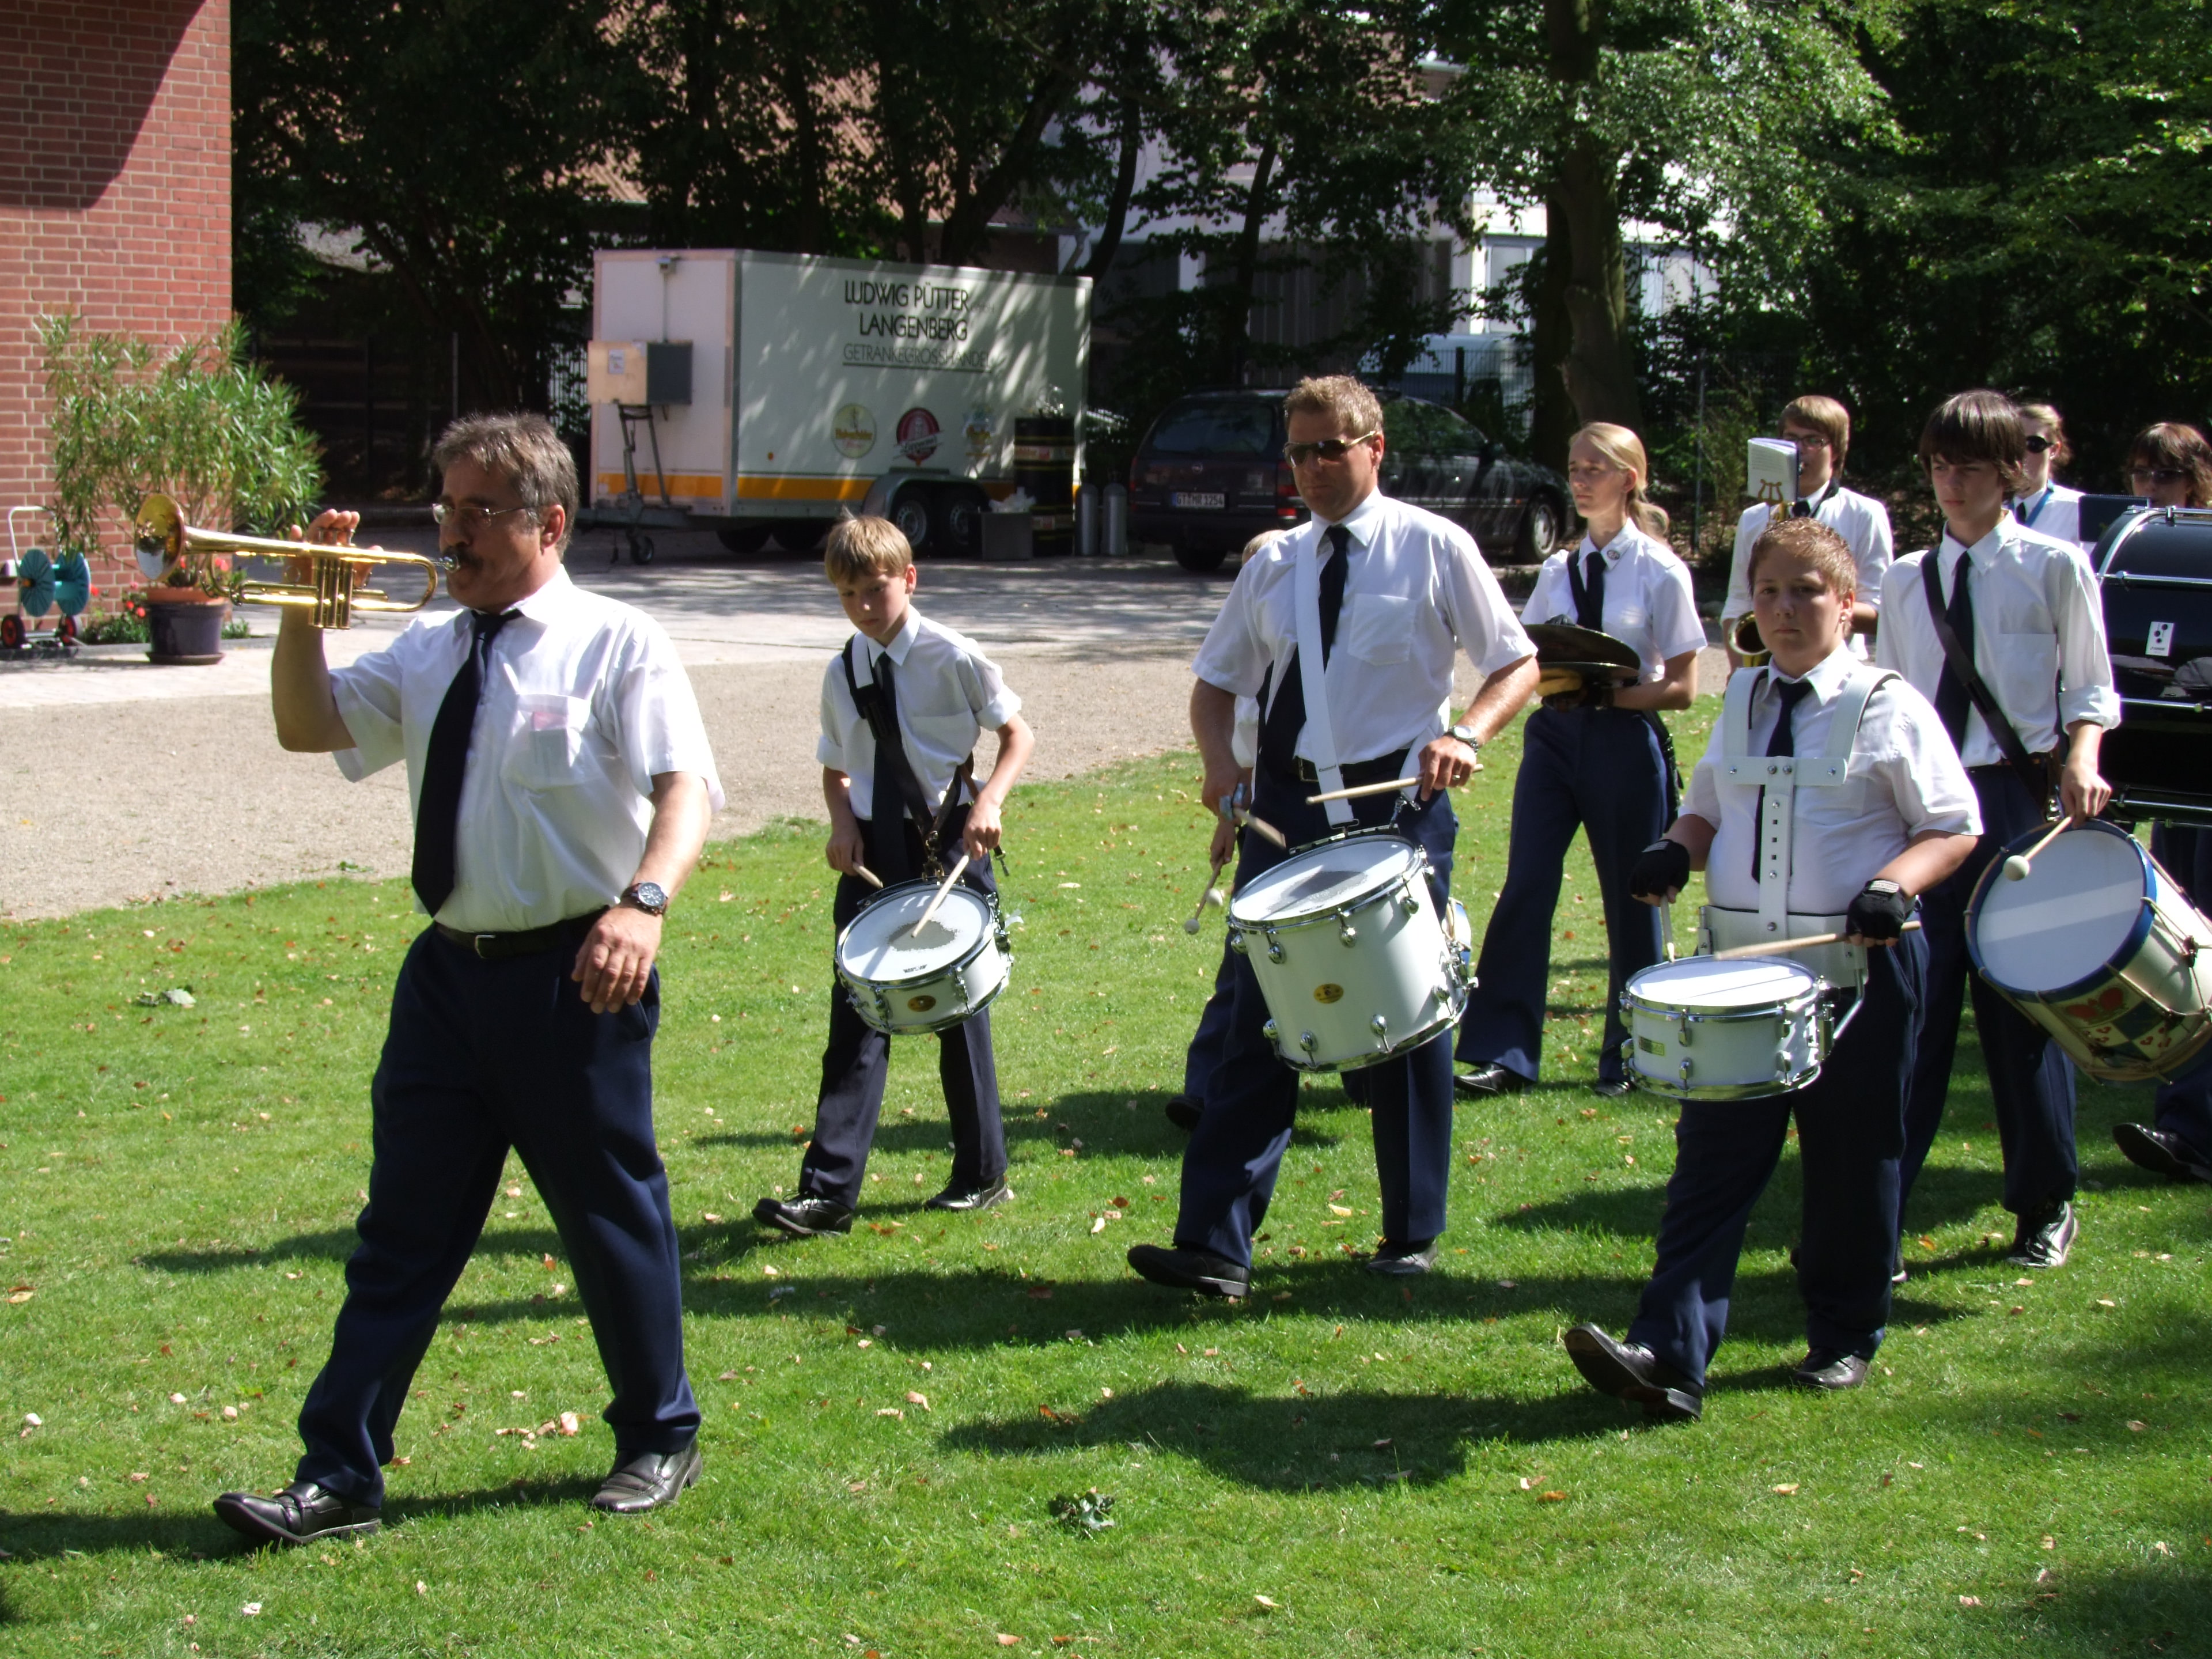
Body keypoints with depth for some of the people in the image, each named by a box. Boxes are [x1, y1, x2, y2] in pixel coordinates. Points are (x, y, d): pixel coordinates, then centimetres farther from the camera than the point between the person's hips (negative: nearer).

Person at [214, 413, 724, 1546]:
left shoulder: (616, 644, -6)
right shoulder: (428, 653, 12)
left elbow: (685, 789, -18)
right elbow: (307, 728, 10)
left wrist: (645, 900, -36)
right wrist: (304, 610, -5)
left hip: (574, 976, -5)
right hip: (451, 973, 6)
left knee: (611, 1218, 7)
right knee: (403, 1231, 7)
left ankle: (658, 1441, 26)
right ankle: (339, 1476, 10)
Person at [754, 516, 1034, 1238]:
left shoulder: (951, 657, -7)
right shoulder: (842, 676, 6)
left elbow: (1017, 734, -1)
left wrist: (989, 801, -18)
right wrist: (842, 821, -2)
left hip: (949, 849, -3)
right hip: (872, 854, 3)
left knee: (960, 1010, 8)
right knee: (855, 1019, -2)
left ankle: (982, 1175, 22)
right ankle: (828, 1192, -5)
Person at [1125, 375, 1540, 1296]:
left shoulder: (1434, 547, -2)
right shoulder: (1273, 565, 9)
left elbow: (1518, 665, 0)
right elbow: (1215, 683, 16)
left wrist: (1464, 734, -19)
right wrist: (1222, 763, -4)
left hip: (1400, 805, -3)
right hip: (1287, 806, 3)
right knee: (1258, 1020, -2)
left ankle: (1412, 1237, 22)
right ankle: (1215, 1245, -4)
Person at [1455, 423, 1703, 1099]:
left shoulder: (1661, 573, -4)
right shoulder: (1559, 569, 10)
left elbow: (1681, 688, -7)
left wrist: (1602, 694, -18)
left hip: (1626, 744, -4)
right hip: (1554, 737, 4)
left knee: (1630, 902, 7)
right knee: (1525, 890, -5)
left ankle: (1628, 1059, 21)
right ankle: (1505, 1052, 0)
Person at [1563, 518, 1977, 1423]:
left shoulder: (1887, 706, -4)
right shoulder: (1743, 700, 12)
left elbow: (1954, 828, -3)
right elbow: (1708, 807, 21)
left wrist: (1893, 885, -22)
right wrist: (1675, 850, -2)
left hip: (1859, 973, -4)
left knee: (1849, 1162, 7)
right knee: (1712, 1159, -3)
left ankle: (1843, 1339, 27)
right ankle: (1669, 1356, -9)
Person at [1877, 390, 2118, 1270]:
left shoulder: (2053, 566, 1)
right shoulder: (1908, 580, 12)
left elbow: (2091, 686, 2)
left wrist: (2080, 759, -16)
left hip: (2014, 801, -3)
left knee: (2023, 1001, 5)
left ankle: (2044, 1207, 23)